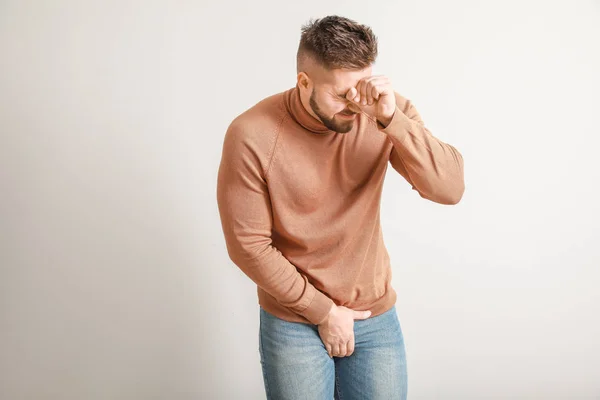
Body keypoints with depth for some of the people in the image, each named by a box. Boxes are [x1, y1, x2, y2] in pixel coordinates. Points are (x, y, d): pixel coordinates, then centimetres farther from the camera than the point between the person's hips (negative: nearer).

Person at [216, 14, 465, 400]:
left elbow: (450, 188, -19)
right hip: (294, 319, -2)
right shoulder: (251, 136, -19)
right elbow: (248, 245, -14)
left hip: (377, 314, 3)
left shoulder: (385, 111, -11)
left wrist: (392, 119, -32)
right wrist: (322, 311, -10)